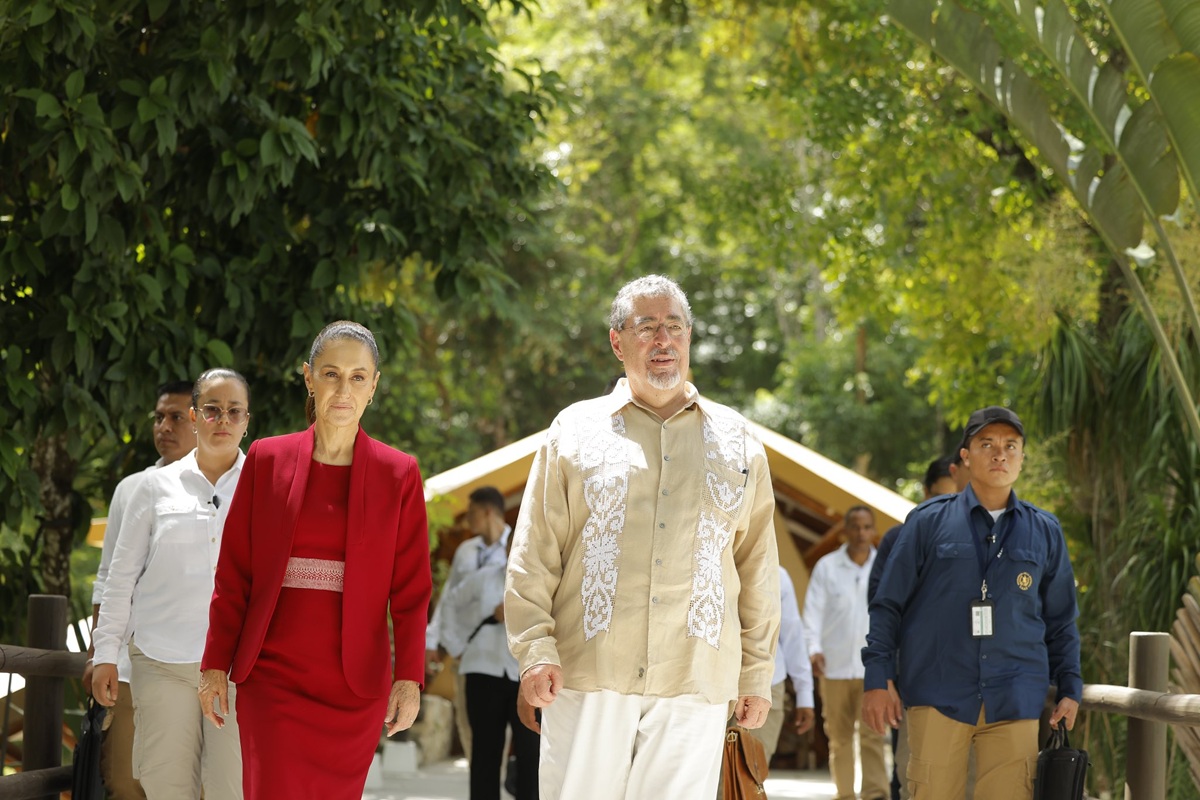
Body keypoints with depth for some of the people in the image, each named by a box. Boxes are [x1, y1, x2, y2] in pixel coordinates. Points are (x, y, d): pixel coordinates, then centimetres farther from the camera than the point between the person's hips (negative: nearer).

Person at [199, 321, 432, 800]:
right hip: (273, 676, 0)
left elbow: (411, 589, 2)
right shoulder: (267, 460, 5)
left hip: (354, 684, 0)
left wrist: (409, 677, -8)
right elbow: (233, 575, 7)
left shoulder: (399, 474, 4)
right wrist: (215, 665, 3)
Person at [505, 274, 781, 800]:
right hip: (588, 676, -1)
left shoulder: (737, 441, 15)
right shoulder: (576, 431, 10)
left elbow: (758, 566, 16)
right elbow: (533, 555, 6)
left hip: (696, 681, 1)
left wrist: (757, 673, 11)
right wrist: (535, 649, -5)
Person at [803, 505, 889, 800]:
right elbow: (813, 610, -3)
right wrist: (814, 648, -18)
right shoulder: (826, 567, 2)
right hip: (835, 665, 1)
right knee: (839, 736, 7)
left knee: (872, 733, -12)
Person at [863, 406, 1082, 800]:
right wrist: (878, 678, -1)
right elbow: (888, 604, 6)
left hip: (1015, 703, 2)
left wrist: (1069, 688, 12)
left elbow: (1060, 620, 19)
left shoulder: (1045, 532, 13)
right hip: (938, 696, -2)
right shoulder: (928, 521, 5)